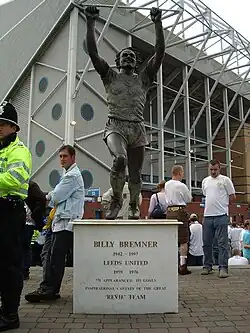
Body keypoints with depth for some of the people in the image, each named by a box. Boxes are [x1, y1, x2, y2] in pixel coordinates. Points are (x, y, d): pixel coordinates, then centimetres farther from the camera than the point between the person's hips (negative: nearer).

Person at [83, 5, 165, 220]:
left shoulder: (143, 79, 16)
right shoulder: (110, 77, 14)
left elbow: (160, 52, 9)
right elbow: (93, 52, 5)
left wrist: (158, 23, 5)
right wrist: (91, 22, 1)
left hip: (137, 129, 2)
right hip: (115, 126, -2)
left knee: (135, 174, 6)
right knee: (120, 158, -32)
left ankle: (134, 205, 31)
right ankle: (116, 199, -10)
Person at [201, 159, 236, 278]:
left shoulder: (225, 180, 0)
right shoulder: (205, 181, 15)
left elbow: (232, 196, 2)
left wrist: (222, 203, 3)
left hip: (221, 216, -5)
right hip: (207, 216, 5)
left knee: (222, 243, -3)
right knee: (206, 243, 10)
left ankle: (223, 268, 2)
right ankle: (207, 266, 22)